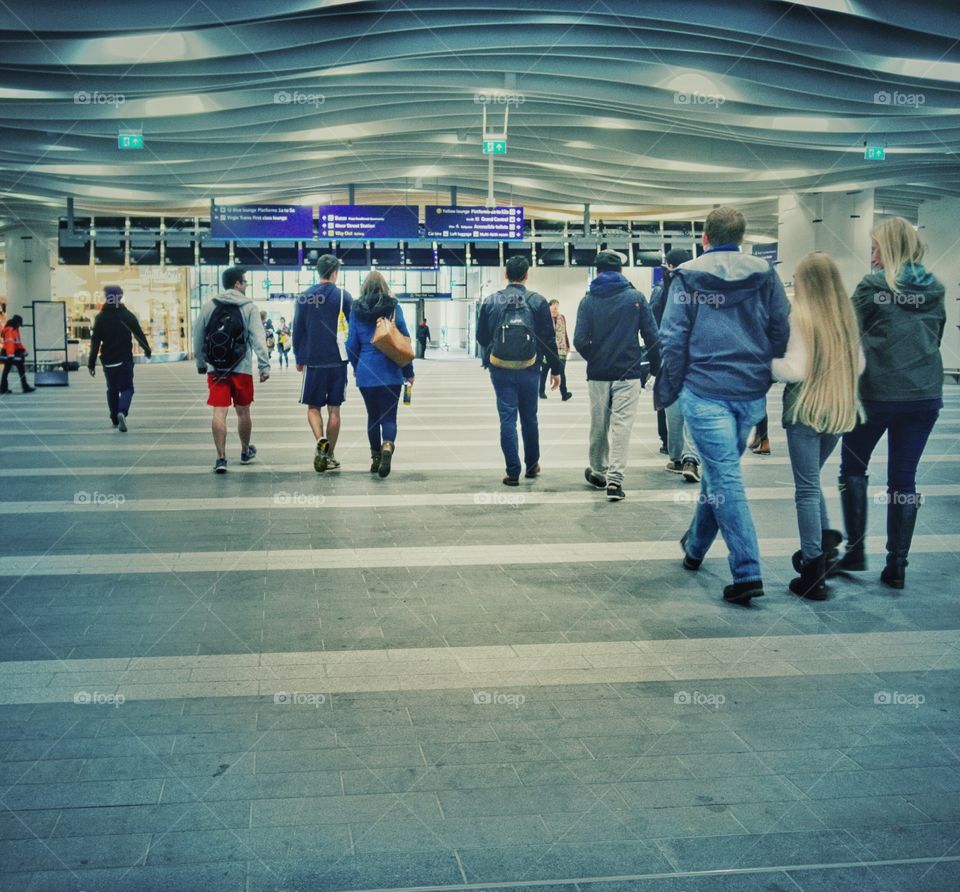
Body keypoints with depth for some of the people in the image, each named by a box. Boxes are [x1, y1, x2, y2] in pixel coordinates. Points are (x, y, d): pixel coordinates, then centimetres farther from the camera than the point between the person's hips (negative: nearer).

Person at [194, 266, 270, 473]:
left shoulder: (209, 306, 7)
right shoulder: (248, 307, -3)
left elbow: (197, 338, 11)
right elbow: (258, 338, -10)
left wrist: (201, 363, 23)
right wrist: (264, 365, -9)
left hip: (215, 369, 2)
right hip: (242, 369, -2)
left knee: (219, 412, -1)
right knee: (243, 412, 14)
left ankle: (221, 458, -6)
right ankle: (246, 452, 31)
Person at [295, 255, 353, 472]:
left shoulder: (304, 297, 4)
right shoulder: (342, 295, -3)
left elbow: (297, 330, 7)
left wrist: (299, 359, 17)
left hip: (312, 361, 1)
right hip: (337, 360, -1)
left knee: (313, 407, 11)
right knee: (334, 409, 7)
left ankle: (320, 440, -16)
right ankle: (329, 456, 10)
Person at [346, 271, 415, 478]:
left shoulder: (356, 309, 2)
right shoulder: (393, 306, 0)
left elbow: (352, 343, 4)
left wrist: (356, 367, 21)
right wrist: (409, 371, 7)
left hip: (366, 371, 1)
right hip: (391, 371, -1)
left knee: (373, 416, 14)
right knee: (389, 416, -1)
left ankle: (375, 457, 18)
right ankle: (388, 445, -29)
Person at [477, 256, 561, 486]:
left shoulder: (491, 301, -2)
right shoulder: (538, 301, -4)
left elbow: (481, 337, 5)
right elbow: (549, 338, -2)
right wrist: (555, 369, 6)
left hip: (501, 370, 0)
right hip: (529, 370, 0)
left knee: (507, 418, 3)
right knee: (529, 418, 15)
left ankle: (513, 472, 0)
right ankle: (532, 465, 29)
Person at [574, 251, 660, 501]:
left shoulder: (588, 300, 0)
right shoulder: (636, 297, -1)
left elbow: (579, 340, -8)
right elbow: (652, 336, -4)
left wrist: (594, 359, 10)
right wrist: (655, 366, 8)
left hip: (598, 374, 2)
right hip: (628, 373, -1)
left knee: (598, 425, 15)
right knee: (622, 425, -1)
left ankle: (598, 472, 30)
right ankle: (615, 478, -9)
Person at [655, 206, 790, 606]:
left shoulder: (688, 276, -2)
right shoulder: (764, 274, 6)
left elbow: (672, 338, -5)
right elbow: (782, 330, 4)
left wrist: (667, 390, 4)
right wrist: (766, 373, 16)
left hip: (705, 390, -4)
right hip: (752, 392, 4)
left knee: (724, 477, -3)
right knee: (720, 470, 20)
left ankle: (747, 572, -10)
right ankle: (695, 546, 38)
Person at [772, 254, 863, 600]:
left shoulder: (801, 315, -12)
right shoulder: (846, 315, 6)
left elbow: (794, 370, -18)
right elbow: (859, 365, 14)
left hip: (806, 409, -6)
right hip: (839, 411, 6)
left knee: (807, 488, 1)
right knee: (811, 479, 24)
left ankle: (814, 570, 2)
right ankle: (825, 541, 14)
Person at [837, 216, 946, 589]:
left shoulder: (872, 286, -7)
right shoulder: (935, 288, 8)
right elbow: (936, 337, 17)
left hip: (877, 393, -4)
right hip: (925, 394, 4)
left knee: (853, 467, 15)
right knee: (903, 478, 8)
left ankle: (855, 550, 13)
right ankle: (897, 566, 10)